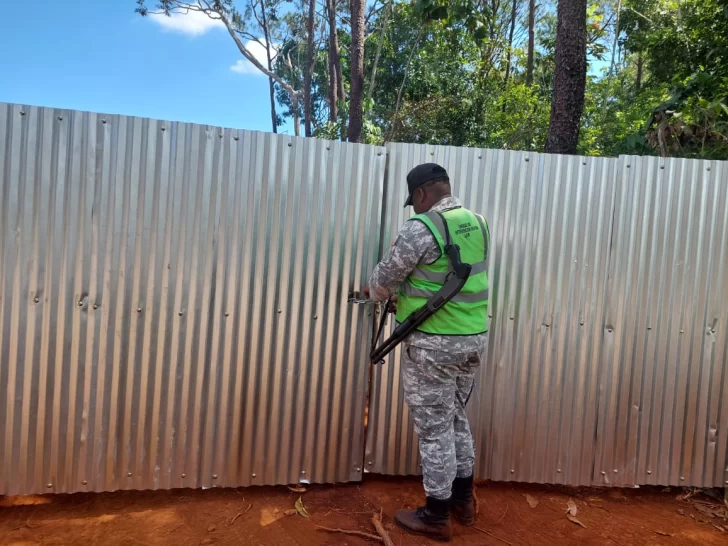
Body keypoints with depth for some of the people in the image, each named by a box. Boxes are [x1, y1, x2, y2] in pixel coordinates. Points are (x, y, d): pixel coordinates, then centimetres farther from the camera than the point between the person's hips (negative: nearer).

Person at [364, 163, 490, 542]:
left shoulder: (420, 229, -17)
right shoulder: (478, 223, 7)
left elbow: (384, 278, -7)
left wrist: (374, 292, 16)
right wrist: (406, 289, 22)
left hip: (433, 343, -8)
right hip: (474, 337, 8)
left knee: (434, 429, 6)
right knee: (456, 419, 22)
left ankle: (436, 517, 22)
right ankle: (462, 500, 37)